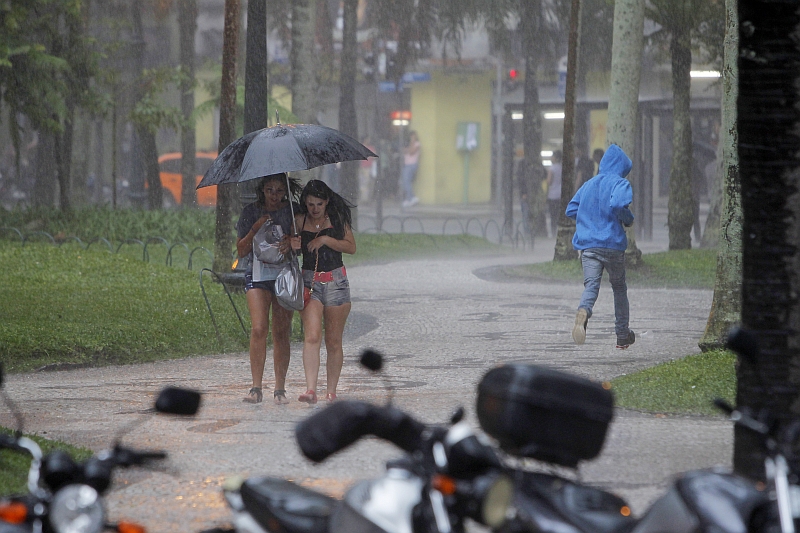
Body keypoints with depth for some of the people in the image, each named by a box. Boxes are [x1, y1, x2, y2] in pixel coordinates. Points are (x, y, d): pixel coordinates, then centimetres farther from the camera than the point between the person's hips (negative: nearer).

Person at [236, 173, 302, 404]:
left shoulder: (293, 211, 6)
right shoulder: (251, 211, 5)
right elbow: (241, 251, 4)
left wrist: (290, 242, -22)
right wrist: (256, 229, -11)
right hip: (258, 274, -1)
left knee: (281, 333, -1)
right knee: (258, 328, -15)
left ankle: (280, 389, 6)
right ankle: (256, 387, -15)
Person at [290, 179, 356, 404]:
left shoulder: (337, 219, 3)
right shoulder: (299, 221, 4)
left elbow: (351, 247, -2)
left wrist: (326, 240, -14)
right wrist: (293, 246, -13)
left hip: (336, 281, 0)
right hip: (309, 281, 0)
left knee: (333, 341, 4)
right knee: (312, 336, -16)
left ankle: (331, 391, 13)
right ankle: (310, 390, -25)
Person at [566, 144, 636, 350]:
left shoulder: (588, 185, 15)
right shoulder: (620, 183, -4)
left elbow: (571, 210, 16)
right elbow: (618, 204, -24)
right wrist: (629, 219, -5)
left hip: (587, 245, 3)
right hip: (613, 244, -3)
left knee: (591, 285, -9)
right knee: (619, 287, 15)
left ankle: (583, 312, -45)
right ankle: (622, 335, 23)